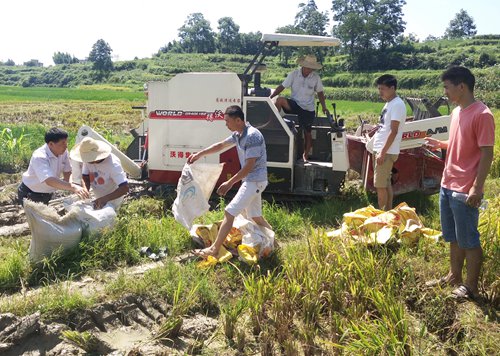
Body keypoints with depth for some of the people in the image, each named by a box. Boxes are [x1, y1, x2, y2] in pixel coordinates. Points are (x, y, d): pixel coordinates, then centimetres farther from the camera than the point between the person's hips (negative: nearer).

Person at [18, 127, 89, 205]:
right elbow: (49, 181, -47)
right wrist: (73, 187, -58)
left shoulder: (63, 152, -12)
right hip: (30, 195, -7)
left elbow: (67, 171, 1)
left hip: (47, 195, 7)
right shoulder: (39, 157, -33)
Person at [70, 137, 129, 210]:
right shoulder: (89, 160, -15)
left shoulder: (113, 164, -33)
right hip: (99, 198, 6)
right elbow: (85, 178, -9)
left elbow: (125, 188, -39)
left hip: (112, 199, -6)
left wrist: (104, 199, -50)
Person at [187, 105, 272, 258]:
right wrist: (199, 154, 20)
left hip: (255, 180, -10)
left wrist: (230, 183, -20)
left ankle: (214, 249, -5)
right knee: (256, 217, 16)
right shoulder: (238, 134, 7)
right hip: (250, 180, 10)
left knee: (229, 212, -10)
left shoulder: (252, 136, -22)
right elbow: (220, 145, 22)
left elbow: (249, 166, -23)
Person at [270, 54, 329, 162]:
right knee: (279, 100, -30)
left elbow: (320, 92, 7)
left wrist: (324, 107, -2)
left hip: (308, 109, 0)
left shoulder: (316, 77, -3)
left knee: (307, 133, 3)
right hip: (294, 105, 0)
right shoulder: (294, 74, -6)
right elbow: (282, 87, -6)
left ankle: (305, 156, 21)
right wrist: (270, 97, -16)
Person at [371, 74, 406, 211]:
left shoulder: (397, 105, -15)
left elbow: (393, 131, -20)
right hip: (380, 150, 10)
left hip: (387, 152, -9)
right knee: (386, 183, 14)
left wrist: (383, 152, -21)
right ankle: (388, 212, 22)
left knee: (380, 185, -7)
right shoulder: (389, 103, 14)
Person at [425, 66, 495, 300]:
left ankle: (471, 286, 14)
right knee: (453, 237, 18)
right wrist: (440, 144, 7)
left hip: (465, 191, -9)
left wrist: (476, 188, -21)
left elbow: (487, 154, -17)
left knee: (468, 240, 2)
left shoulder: (482, 114, -16)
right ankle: (454, 276, 32)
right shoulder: (457, 112, 11)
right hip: (447, 186, 9)